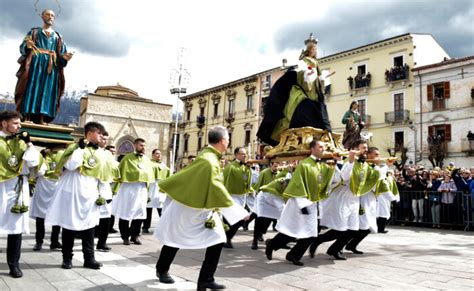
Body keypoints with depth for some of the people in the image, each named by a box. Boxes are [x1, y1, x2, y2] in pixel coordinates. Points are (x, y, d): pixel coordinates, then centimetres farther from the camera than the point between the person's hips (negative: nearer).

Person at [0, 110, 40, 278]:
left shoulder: (21, 142, 11)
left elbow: (33, 162, 4)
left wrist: (29, 143, -5)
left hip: (19, 187, 3)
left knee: (16, 224, 5)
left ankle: (14, 264, 14)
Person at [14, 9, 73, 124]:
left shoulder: (58, 37, 22)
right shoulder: (34, 32, 17)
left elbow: (61, 56, 13)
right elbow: (22, 48, 5)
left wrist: (65, 57, -12)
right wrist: (28, 46, -19)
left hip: (51, 68, 2)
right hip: (35, 64, -2)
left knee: (46, 91, -9)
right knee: (32, 89, -13)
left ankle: (42, 120, -15)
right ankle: (26, 119, -17)